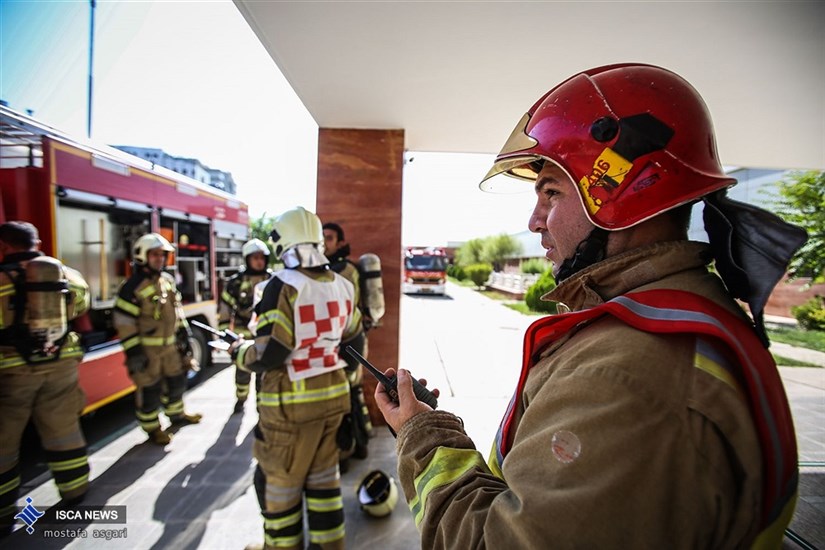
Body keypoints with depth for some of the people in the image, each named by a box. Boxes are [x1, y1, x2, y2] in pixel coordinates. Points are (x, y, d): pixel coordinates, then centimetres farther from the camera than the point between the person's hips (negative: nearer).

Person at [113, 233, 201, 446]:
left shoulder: (168, 280, 6)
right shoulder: (132, 287, -16)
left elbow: (177, 311, 14)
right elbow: (124, 323, -17)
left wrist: (184, 334, 12)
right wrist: (133, 352, -17)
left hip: (170, 344, 7)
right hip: (146, 348, -7)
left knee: (176, 380, 19)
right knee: (149, 389, 4)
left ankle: (176, 414, 39)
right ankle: (152, 428, 21)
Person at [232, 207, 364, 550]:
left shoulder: (284, 286, -17)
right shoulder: (342, 285, 2)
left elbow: (268, 355, -19)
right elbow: (355, 342, 11)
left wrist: (239, 351, 1)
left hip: (292, 403, -6)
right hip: (334, 395, 7)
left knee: (279, 481, 15)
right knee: (323, 476, 21)